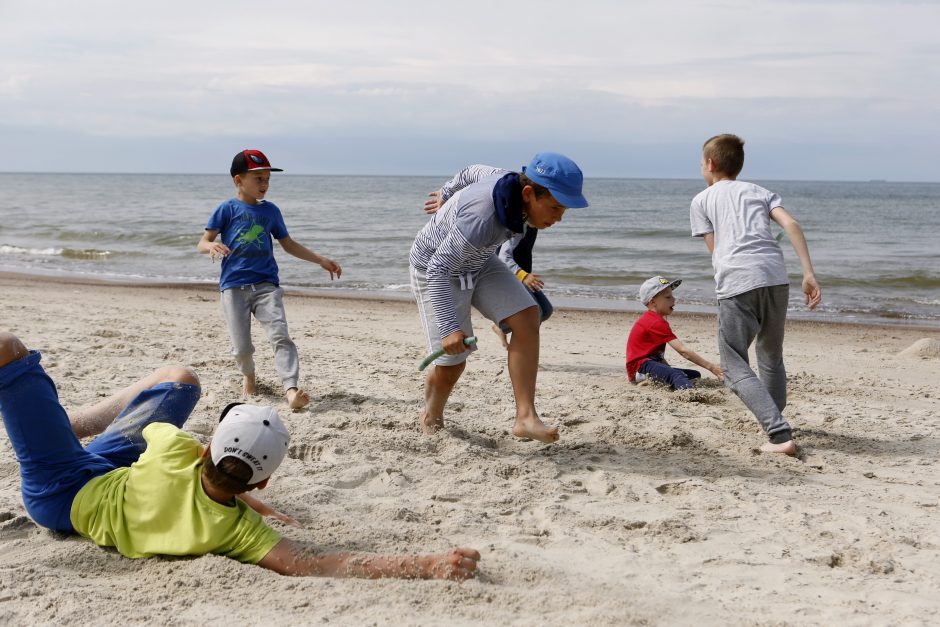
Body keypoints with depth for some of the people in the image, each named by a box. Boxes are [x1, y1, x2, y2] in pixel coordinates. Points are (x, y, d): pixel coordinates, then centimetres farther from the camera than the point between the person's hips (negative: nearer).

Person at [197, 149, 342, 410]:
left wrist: (321, 260, 18)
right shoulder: (227, 209, 3)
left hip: (266, 284, 2)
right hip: (234, 286, -2)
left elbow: (289, 244, 23)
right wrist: (212, 245, -24)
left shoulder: (271, 210, 13)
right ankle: (248, 375, 32)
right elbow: (201, 243, 1)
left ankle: (292, 390, -30)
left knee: (280, 336, -18)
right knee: (241, 347, -2)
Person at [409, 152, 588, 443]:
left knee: (527, 318, -15)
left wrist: (447, 196, 25)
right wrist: (449, 328, -47)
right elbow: (437, 271, -38)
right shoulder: (482, 217, -41)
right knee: (452, 364, -7)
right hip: (435, 269, -8)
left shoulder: (513, 184, -15)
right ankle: (431, 419, 27)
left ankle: (525, 417, -17)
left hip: (477, 264, 8)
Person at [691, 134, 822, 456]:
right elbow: (791, 224, 8)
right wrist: (809, 274, 2)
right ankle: (774, 420, 38)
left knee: (734, 366, 2)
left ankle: (780, 434, -13)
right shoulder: (760, 191, 26)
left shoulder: (701, 200, 20)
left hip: (736, 283, -4)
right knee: (771, 357, 24)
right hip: (776, 277, 4)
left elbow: (715, 250, 12)